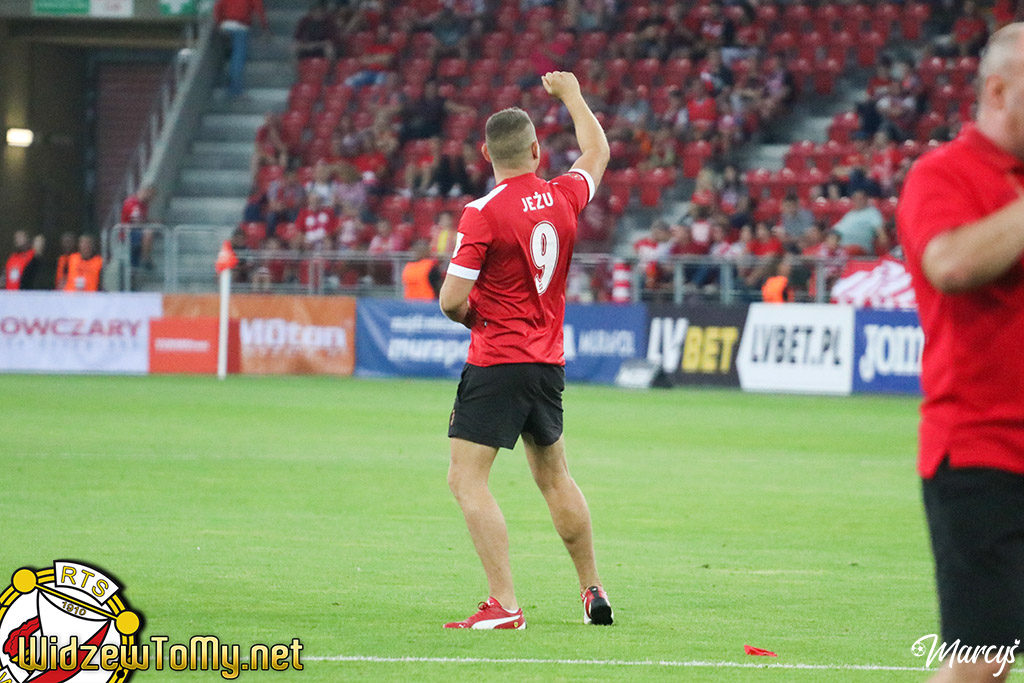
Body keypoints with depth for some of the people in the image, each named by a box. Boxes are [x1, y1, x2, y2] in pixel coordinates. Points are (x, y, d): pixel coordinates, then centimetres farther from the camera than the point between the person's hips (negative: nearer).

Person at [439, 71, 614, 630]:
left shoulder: (483, 213, -15)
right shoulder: (564, 197, 1)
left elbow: (452, 300, -16)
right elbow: (597, 151, 24)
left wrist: (470, 314, 7)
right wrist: (570, 92, 36)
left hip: (497, 361, -7)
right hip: (548, 363, 7)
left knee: (466, 479, -5)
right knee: (554, 477, 21)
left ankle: (504, 605, -15)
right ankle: (593, 594, 27)